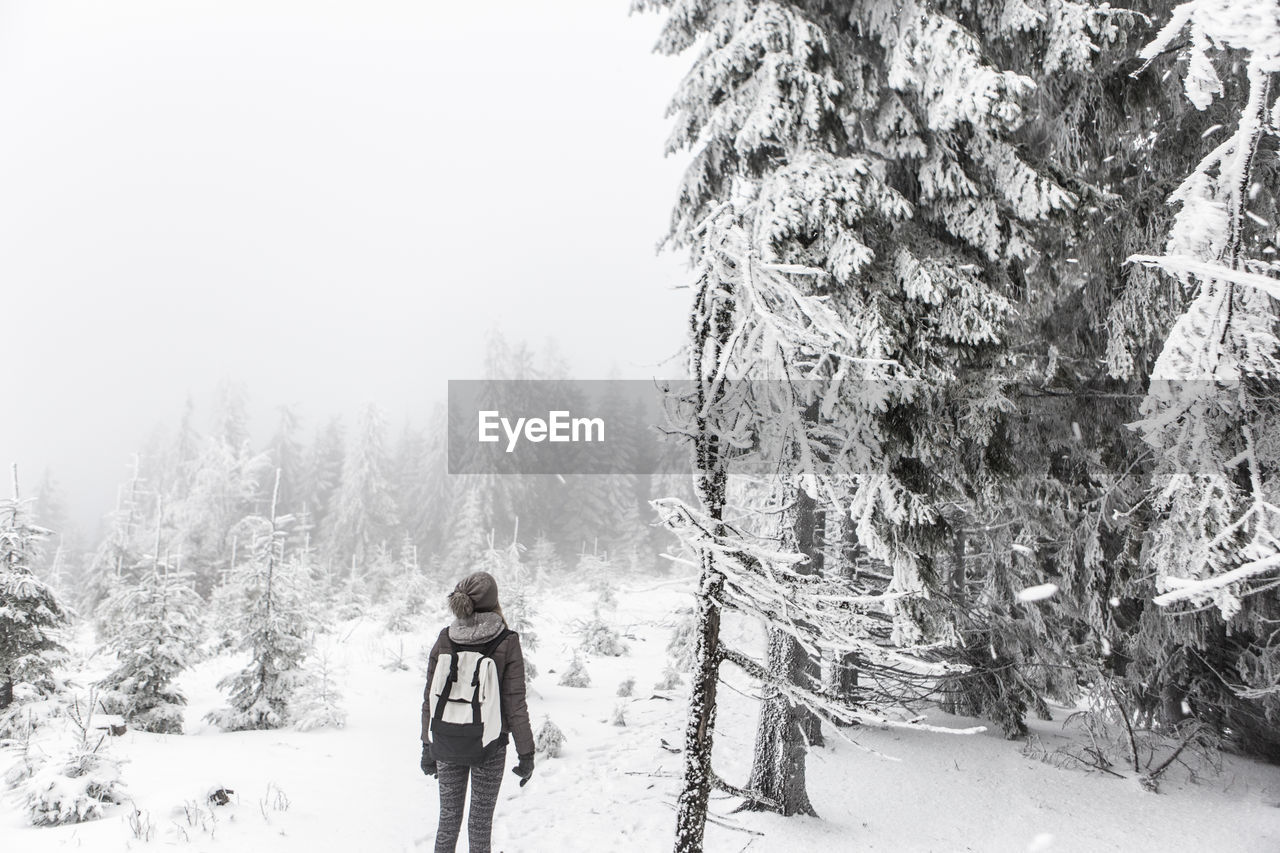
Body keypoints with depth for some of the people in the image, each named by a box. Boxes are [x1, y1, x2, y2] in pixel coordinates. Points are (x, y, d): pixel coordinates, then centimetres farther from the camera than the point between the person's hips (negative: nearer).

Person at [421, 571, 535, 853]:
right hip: (490, 745, -2)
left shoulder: (444, 640, -5)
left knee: (448, 818, 15)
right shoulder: (507, 644, -13)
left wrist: (428, 746, 11)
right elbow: (515, 704, -11)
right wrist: (526, 753, -2)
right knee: (481, 820, 11)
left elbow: (430, 700, 1)